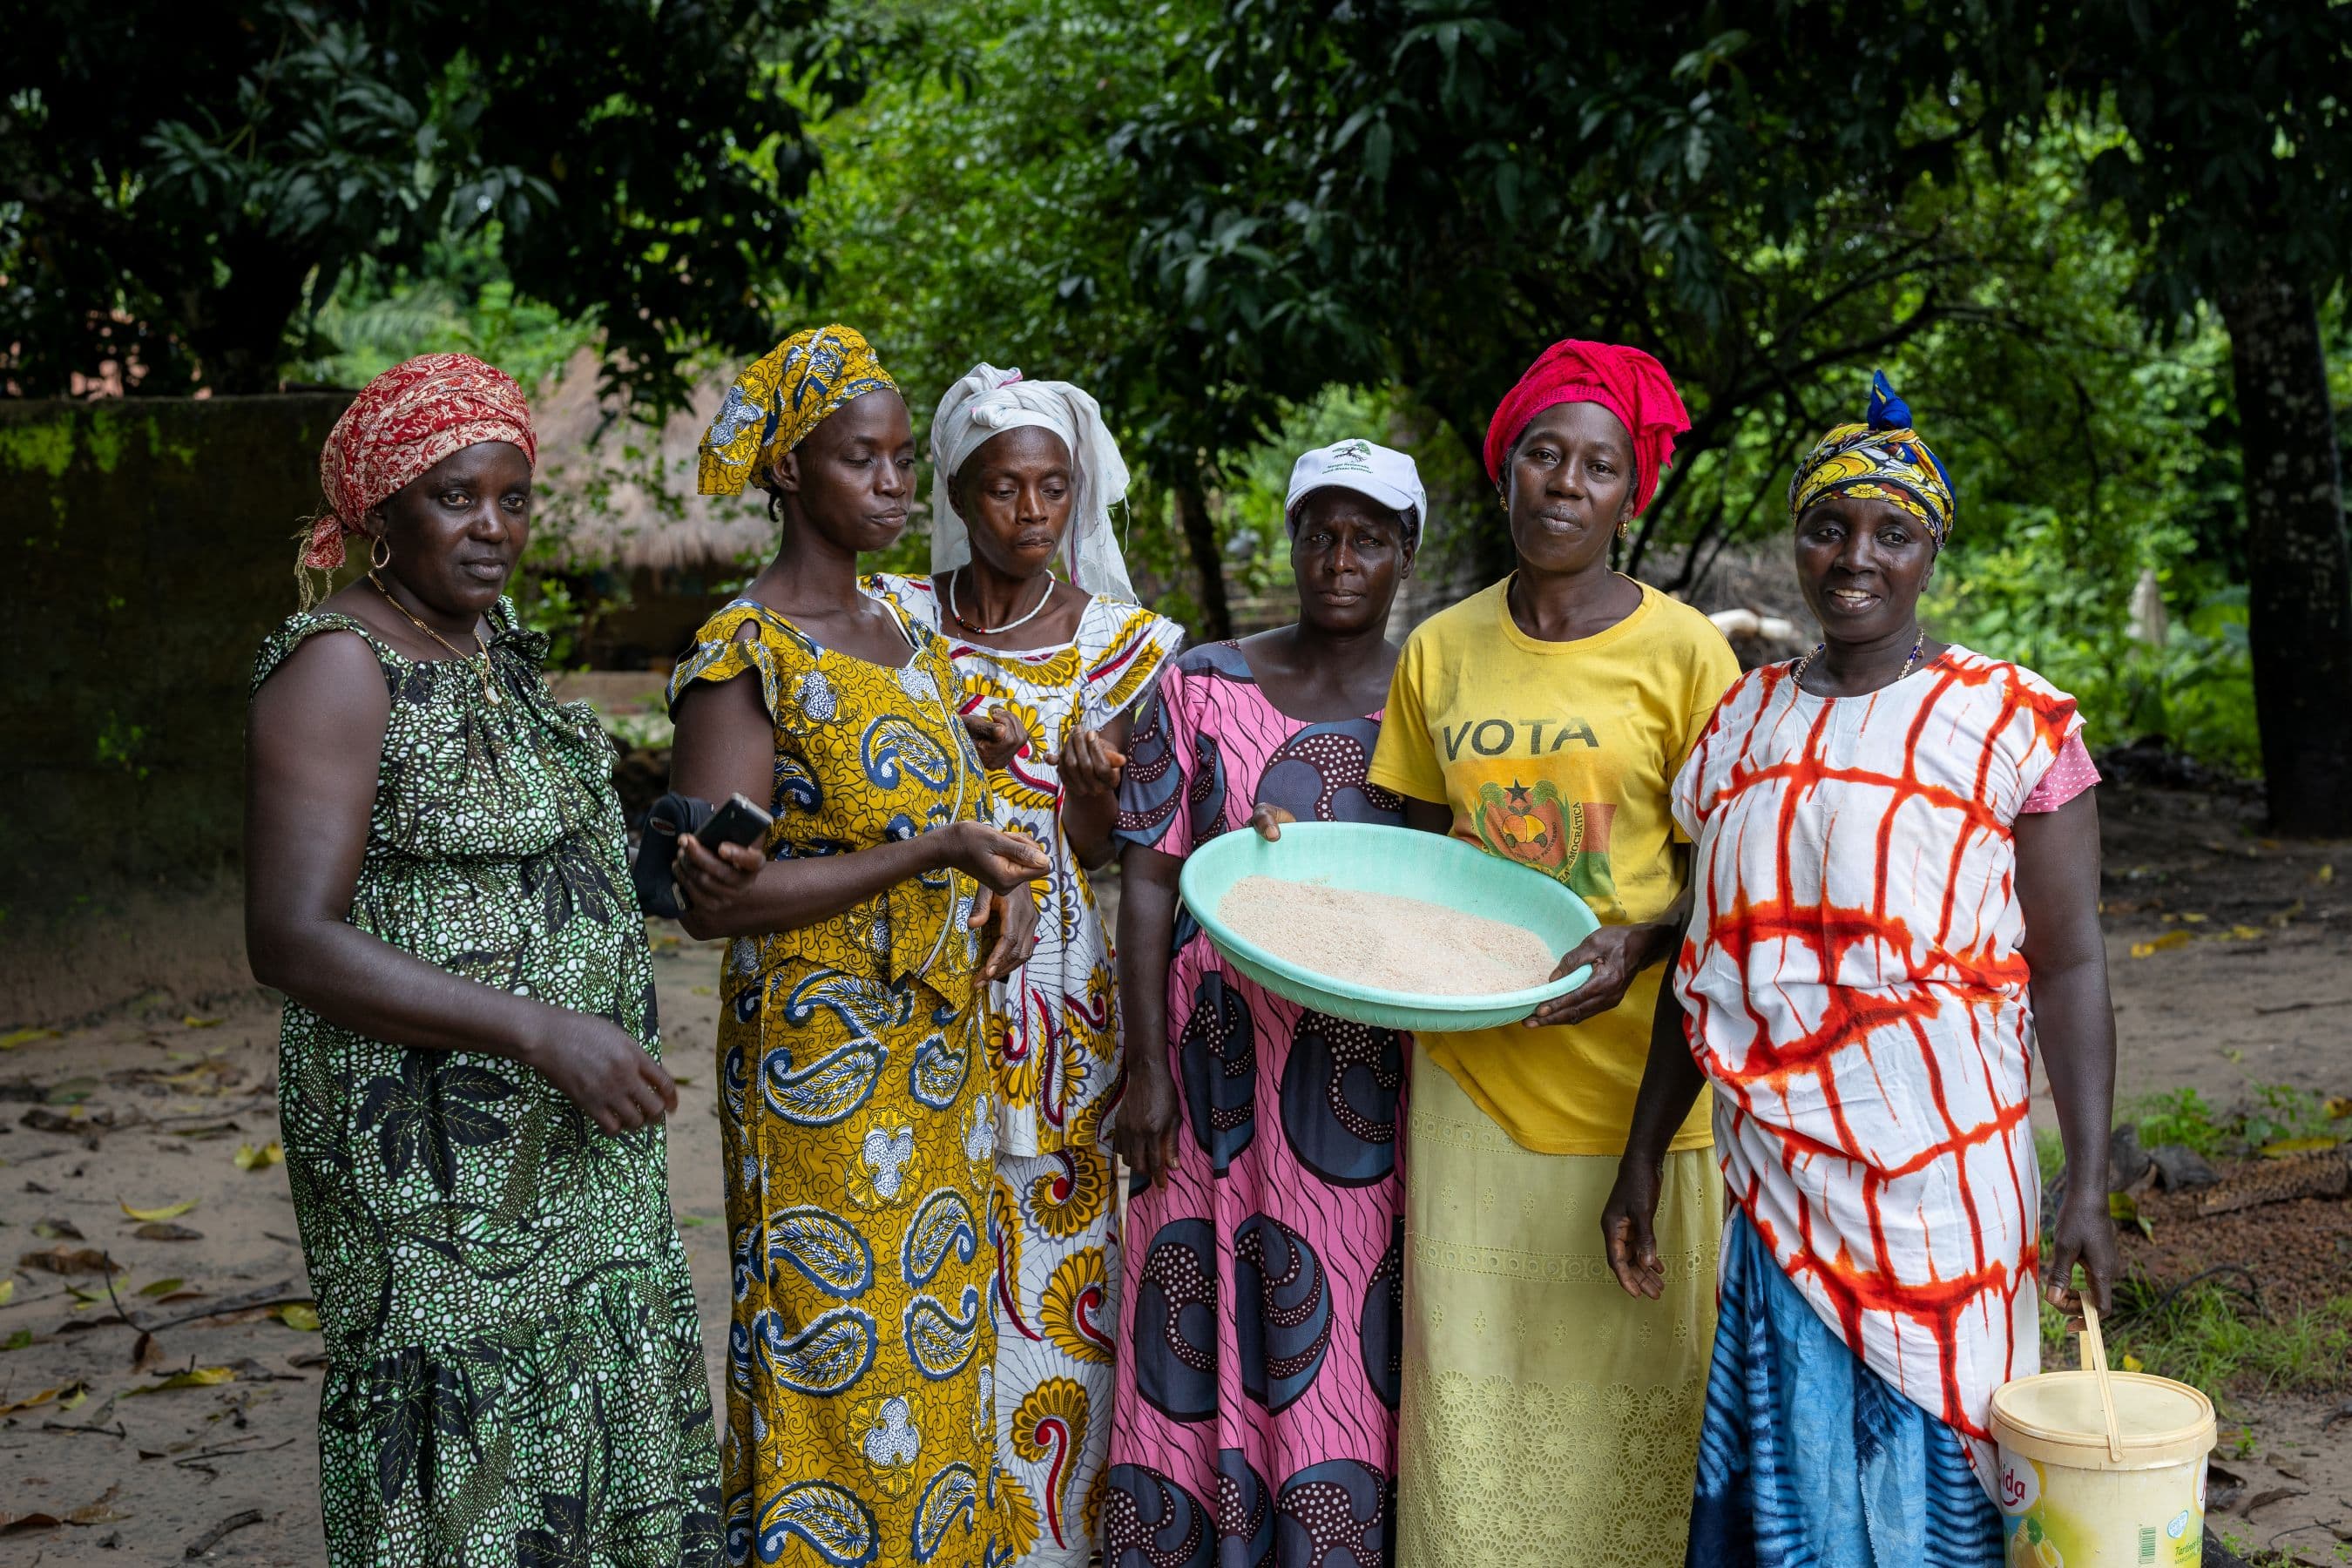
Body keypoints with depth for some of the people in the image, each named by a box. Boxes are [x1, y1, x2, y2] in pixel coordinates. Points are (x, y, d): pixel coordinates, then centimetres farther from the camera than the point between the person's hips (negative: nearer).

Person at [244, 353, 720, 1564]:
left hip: (574, 1135, 9)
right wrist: (540, 1032, -27)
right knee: (465, 1470, 0)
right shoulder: (339, 665, -15)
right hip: (440, 1156, -9)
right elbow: (291, 938, -23)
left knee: (599, 1438, 15)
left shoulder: (495, 634, 10)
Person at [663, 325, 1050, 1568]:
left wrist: (1007, 886, -2)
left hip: (940, 1061, 7)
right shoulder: (744, 652, -11)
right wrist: (934, 852, -21)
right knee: (831, 1361, -2)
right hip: (818, 1066, -7)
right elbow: (712, 900, -19)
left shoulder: (908, 642, 12)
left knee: (933, 1352, 13)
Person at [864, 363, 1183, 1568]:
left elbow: (1101, 848, 2)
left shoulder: (1119, 641, 3)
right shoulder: (892, 618, 3)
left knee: (1051, 1267, 0)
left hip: (1058, 989, 0)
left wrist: (1089, 780, -20)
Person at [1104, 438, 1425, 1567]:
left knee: (1348, 1339, 2)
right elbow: (1149, 877, 1)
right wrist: (1147, 1069, -4)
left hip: (1372, 1065, 0)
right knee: (1208, 1335, 4)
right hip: (1218, 1051, 0)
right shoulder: (1203, 684, 4)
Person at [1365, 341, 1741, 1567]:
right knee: (1473, 1387, 5)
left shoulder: (1682, 652, -3)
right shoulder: (1441, 651, 9)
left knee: (1626, 1384, 3)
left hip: (1634, 1079, -3)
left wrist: (1642, 944, -19)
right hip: (1473, 1076, 3)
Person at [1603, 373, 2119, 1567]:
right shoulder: (1744, 719, 11)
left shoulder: (2013, 722, -2)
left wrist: (2088, 1188, -13)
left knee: (1921, 1468, 2)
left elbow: (2068, 965, -6)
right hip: (1770, 1171, 4)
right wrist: (1642, 1155, 13)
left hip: (1936, 1167, -4)